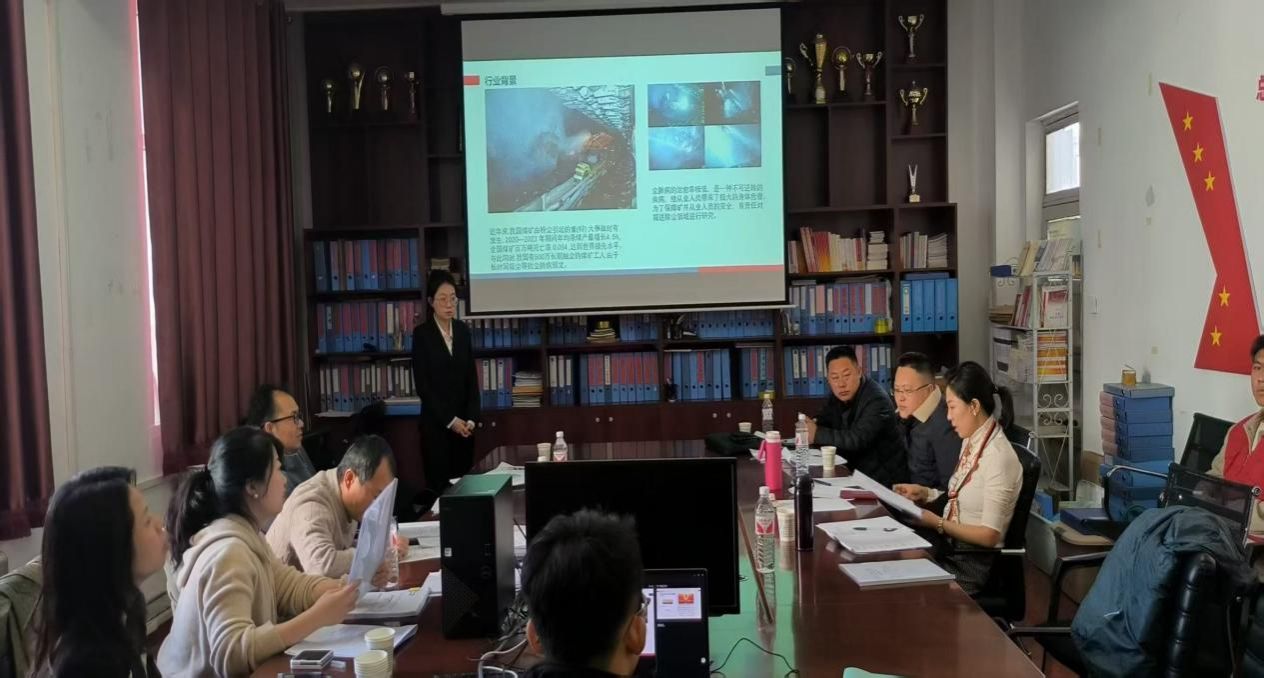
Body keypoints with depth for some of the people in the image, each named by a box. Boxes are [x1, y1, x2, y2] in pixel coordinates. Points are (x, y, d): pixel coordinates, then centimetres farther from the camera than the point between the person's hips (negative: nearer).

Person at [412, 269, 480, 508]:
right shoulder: (422, 334, -5)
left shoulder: (463, 330, 8)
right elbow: (422, 384, -9)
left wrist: (471, 418, -4)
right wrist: (449, 420, -12)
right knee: (438, 485, -3)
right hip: (435, 423, -4)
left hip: (464, 421, 4)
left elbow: (472, 378, 8)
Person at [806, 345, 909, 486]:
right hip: (856, 473, 7)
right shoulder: (838, 395, 3)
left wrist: (817, 434, -29)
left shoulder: (877, 400, -22)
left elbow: (857, 439, -31)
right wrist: (810, 426, -15)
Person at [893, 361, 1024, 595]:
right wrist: (925, 493, 5)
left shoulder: (999, 457, -20)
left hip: (976, 564, -7)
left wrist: (937, 523, -16)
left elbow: (989, 536, -19)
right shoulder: (971, 442, 5)